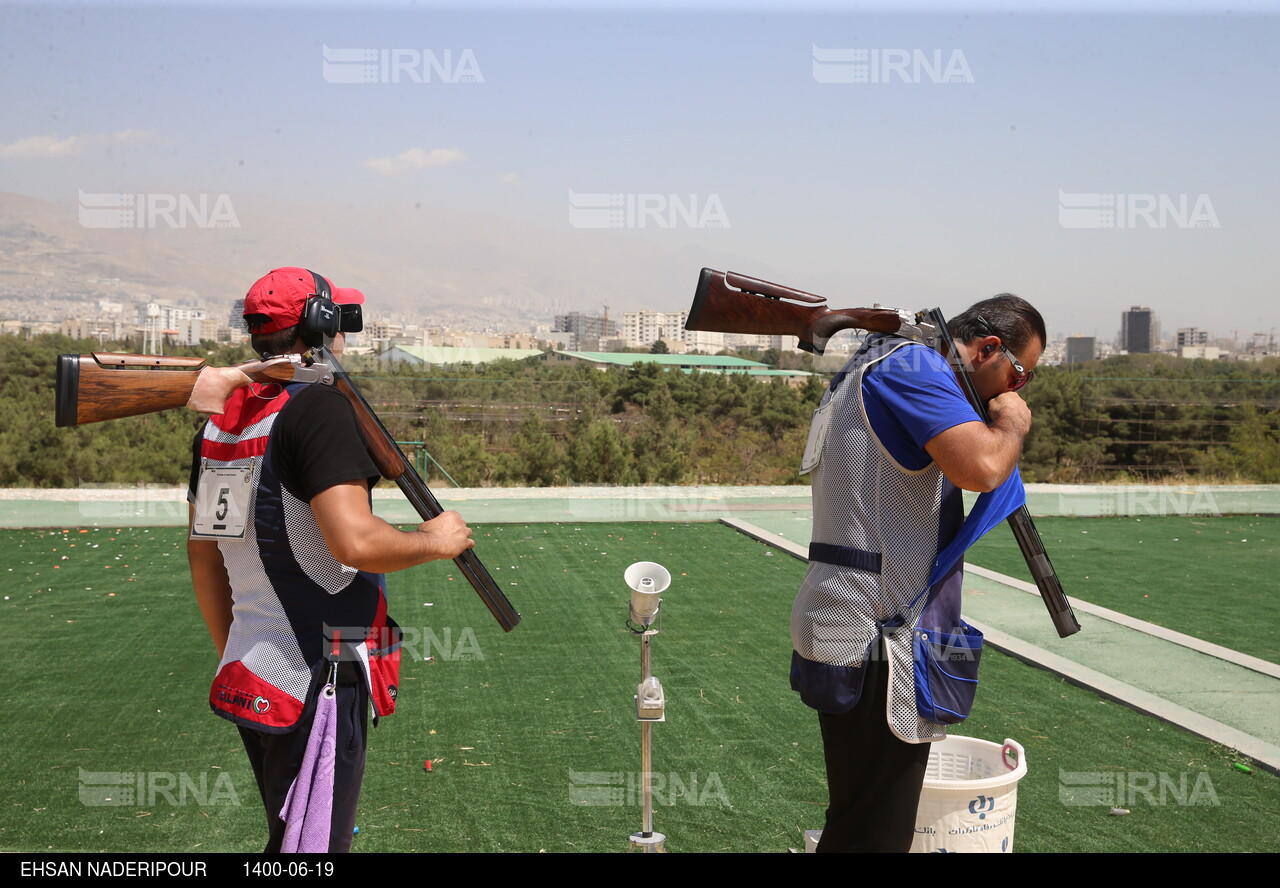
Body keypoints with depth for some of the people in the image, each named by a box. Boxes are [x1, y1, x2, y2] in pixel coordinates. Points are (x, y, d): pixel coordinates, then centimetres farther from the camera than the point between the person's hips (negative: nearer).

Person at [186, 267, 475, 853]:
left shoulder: (220, 422, 11)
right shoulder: (319, 407, -15)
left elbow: (203, 556, 16)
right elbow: (354, 542, -26)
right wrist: (434, 541, -8)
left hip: (247, 672, 9)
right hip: (316, 681, -9)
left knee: (287, 837, 22)